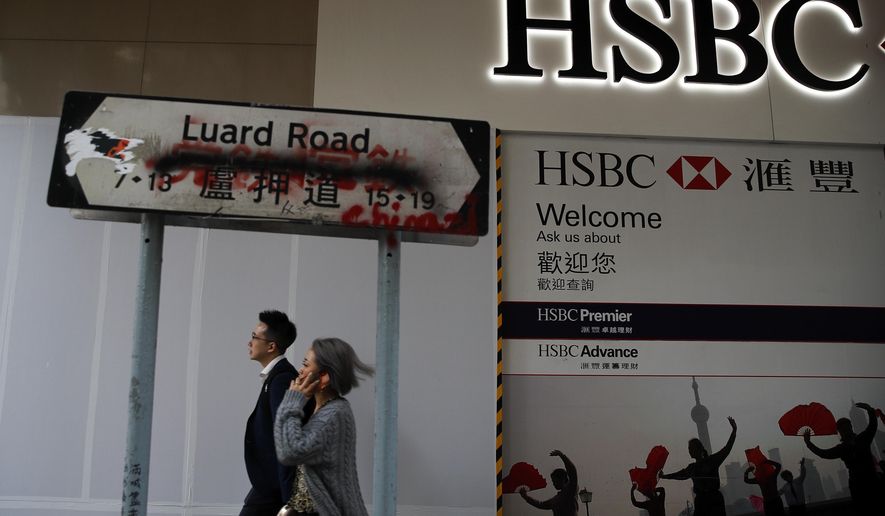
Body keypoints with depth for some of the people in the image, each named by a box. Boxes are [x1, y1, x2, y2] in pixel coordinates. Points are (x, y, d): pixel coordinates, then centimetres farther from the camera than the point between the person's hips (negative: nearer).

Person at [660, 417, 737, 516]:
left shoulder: (712, 460, 1)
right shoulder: (692, 467, 16)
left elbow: (727, 449, -5)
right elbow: (680, 474, 33)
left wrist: (734, 431, -13)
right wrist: (665, 476, 46)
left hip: (714, 500, -5)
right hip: (700, 500, 5)